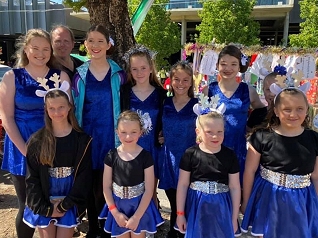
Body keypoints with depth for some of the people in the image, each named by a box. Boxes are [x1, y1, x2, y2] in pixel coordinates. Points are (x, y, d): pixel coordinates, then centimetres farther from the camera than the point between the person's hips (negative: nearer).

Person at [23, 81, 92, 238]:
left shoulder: (82, 140, -6)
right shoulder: (37, 141, -4)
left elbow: (84, 176, -6)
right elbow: (32, 178, -2)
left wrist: (64, 205, -9)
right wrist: (45, 208, -8)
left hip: (69, 203, -1)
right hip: (44, 204, 1)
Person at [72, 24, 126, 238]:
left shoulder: (118, 73, 0)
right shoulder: (79, 74, 3)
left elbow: (124, 106, 5)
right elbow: (73, 107, 8)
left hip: (110, 136, -1)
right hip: (86, 135, 2)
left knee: (106, 184, 3)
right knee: (89, 183, 10)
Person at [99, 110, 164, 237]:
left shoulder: (145, 156, -13)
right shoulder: (111, 156, -8)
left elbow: (149, 190, -11)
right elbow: (106, 187, -2)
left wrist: (136, 217, -12)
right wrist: (115, 213, -7)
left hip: (140, 208, -1)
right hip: (118, 208, 2)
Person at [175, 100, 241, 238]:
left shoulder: (230, 156, -7)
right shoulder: (190, 154, -10)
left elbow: (235, 188, -1)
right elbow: (182, 185, -4)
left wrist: (234, 218, 2)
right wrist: (180, 213, -1)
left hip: (220, 210, 1)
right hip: (196, 209, 0)